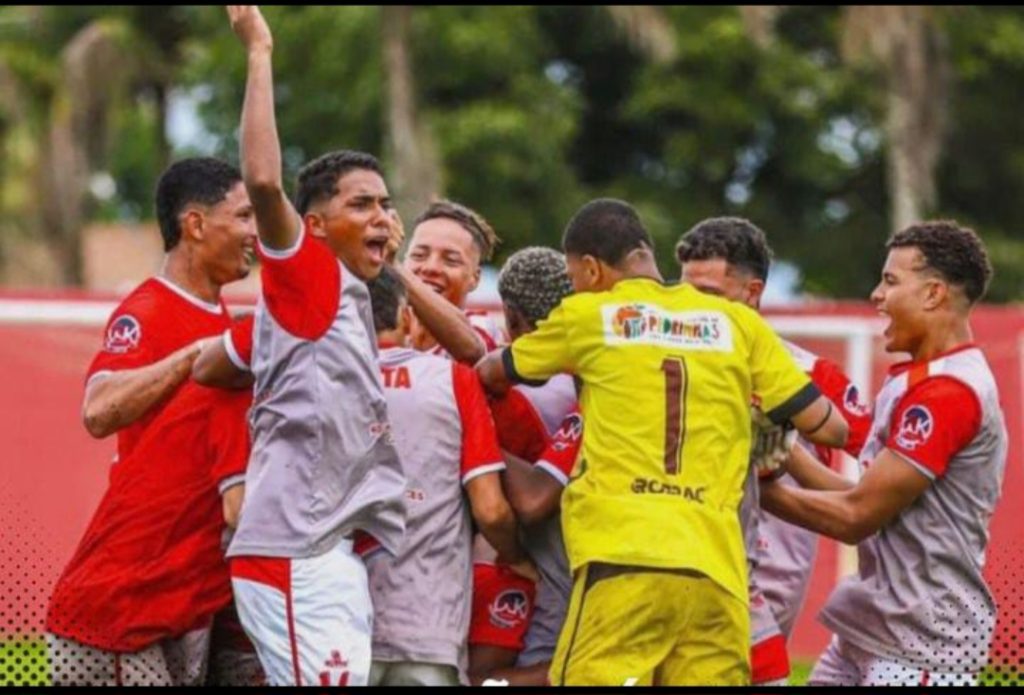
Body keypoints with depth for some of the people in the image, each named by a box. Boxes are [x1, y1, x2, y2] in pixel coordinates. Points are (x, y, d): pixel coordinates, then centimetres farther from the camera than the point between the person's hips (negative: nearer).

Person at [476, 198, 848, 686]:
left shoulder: (584, 316, 11)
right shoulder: (738, 323, 14)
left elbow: (490, 373, 28)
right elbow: (828, 428, 14)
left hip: (621, 559, -3)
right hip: (717, 568, 3)